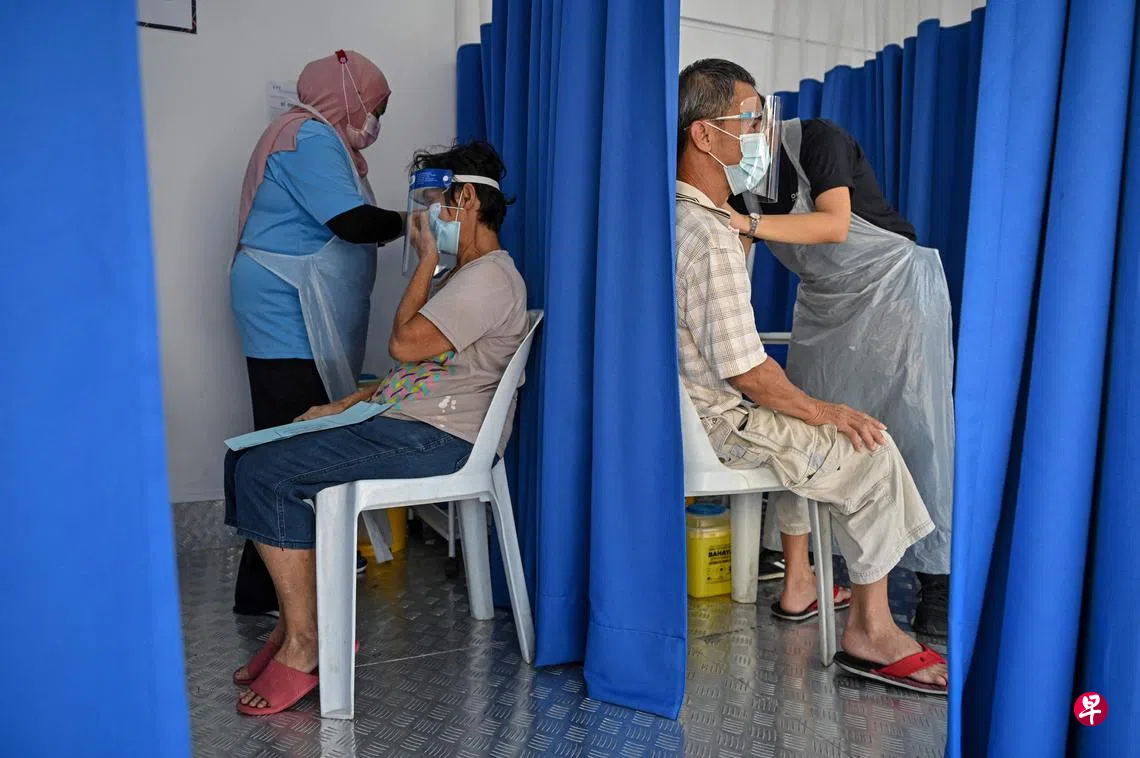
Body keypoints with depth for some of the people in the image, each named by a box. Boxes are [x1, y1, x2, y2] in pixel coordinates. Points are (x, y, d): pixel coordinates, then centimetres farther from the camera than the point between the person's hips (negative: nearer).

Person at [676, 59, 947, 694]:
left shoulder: (674, 214, 6)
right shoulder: (712, 238, -26)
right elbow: (746, 370, -25)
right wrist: (825, 412, -11)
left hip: (691, 401, 10)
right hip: (721, 423, -10)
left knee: (810, 429, 27)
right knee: (874, 453, -4)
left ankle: (798, 583, 32)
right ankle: (871, 633, 10)